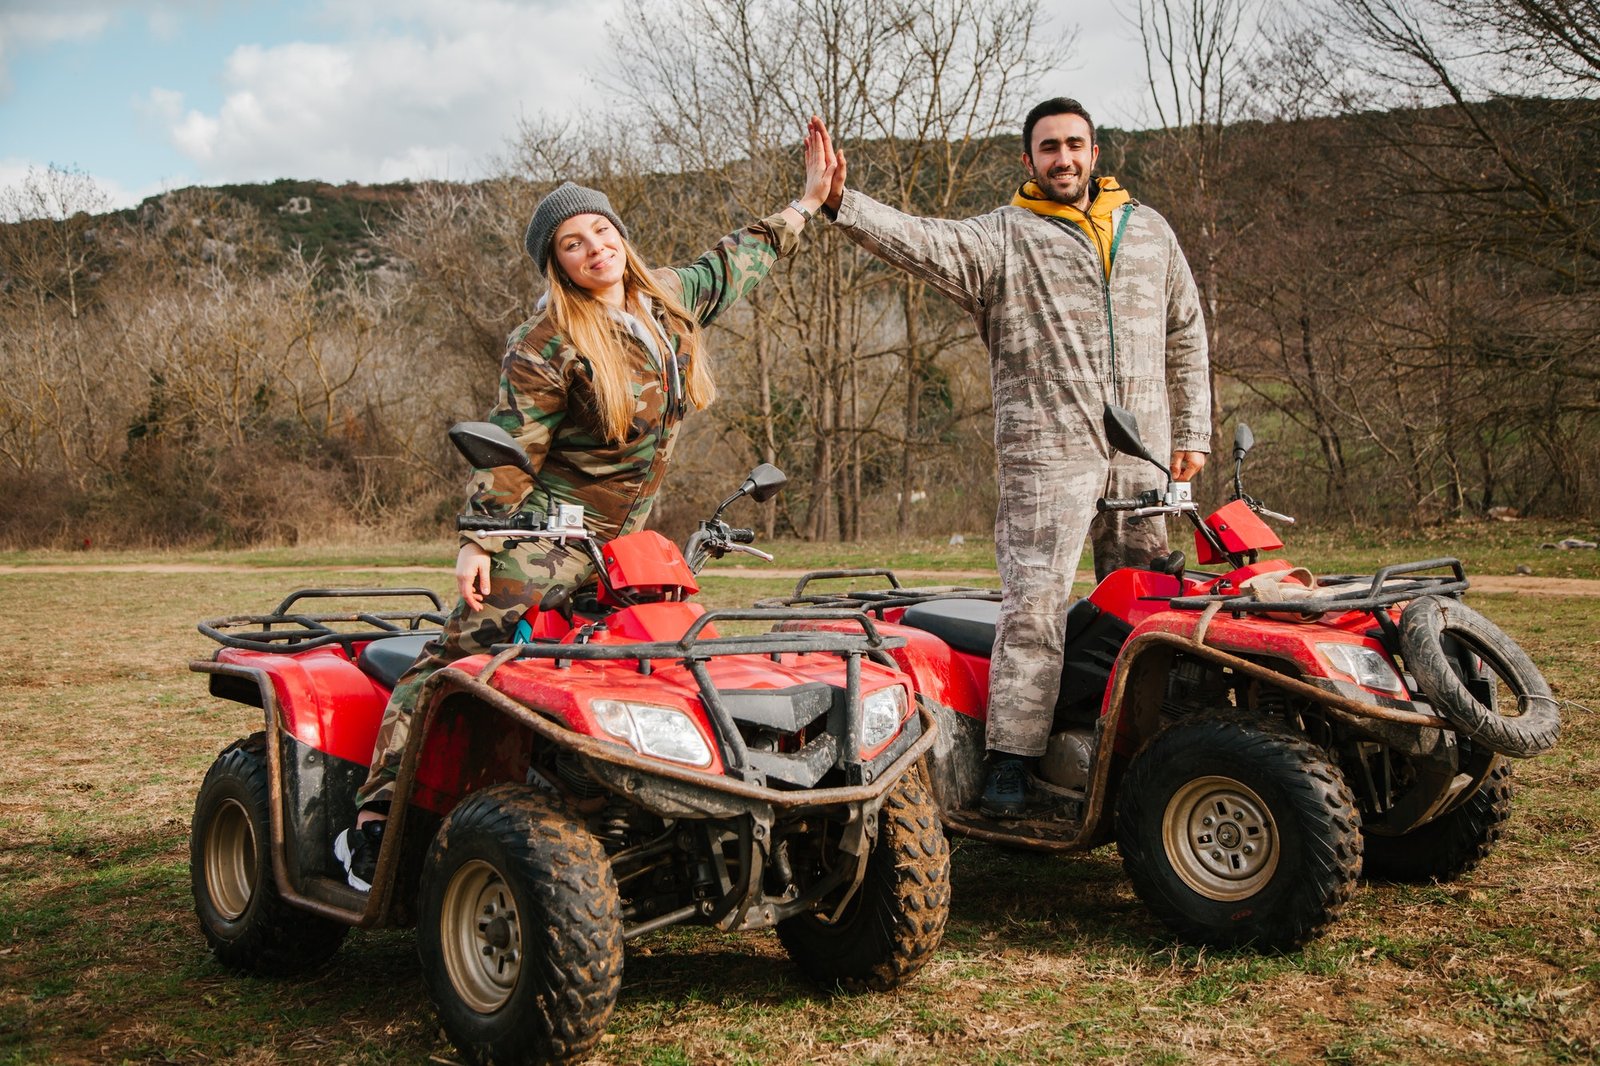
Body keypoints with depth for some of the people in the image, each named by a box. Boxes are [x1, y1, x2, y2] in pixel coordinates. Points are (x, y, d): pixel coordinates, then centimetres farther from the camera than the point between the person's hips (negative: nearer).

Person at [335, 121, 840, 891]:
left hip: (621, 537, 8)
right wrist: (475, 541, -19)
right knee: (460, 654, -15)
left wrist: (808, 200, 29)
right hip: (546, 534, -8)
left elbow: (733, 265, 26)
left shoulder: (669, 301, 8)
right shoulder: (548, 347, -12)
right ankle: (374, 816, -16)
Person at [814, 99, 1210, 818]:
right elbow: (921, 242, -12)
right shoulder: (1002, 238, 4)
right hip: (1047, 454, -4)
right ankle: (1010, 758, -7)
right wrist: (841, 203, -29)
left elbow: (1185, 334, 21)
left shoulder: (1148, 231, 18)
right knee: (1035, 605, -11)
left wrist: (1192, 433, 15)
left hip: (1144, 458, 4)